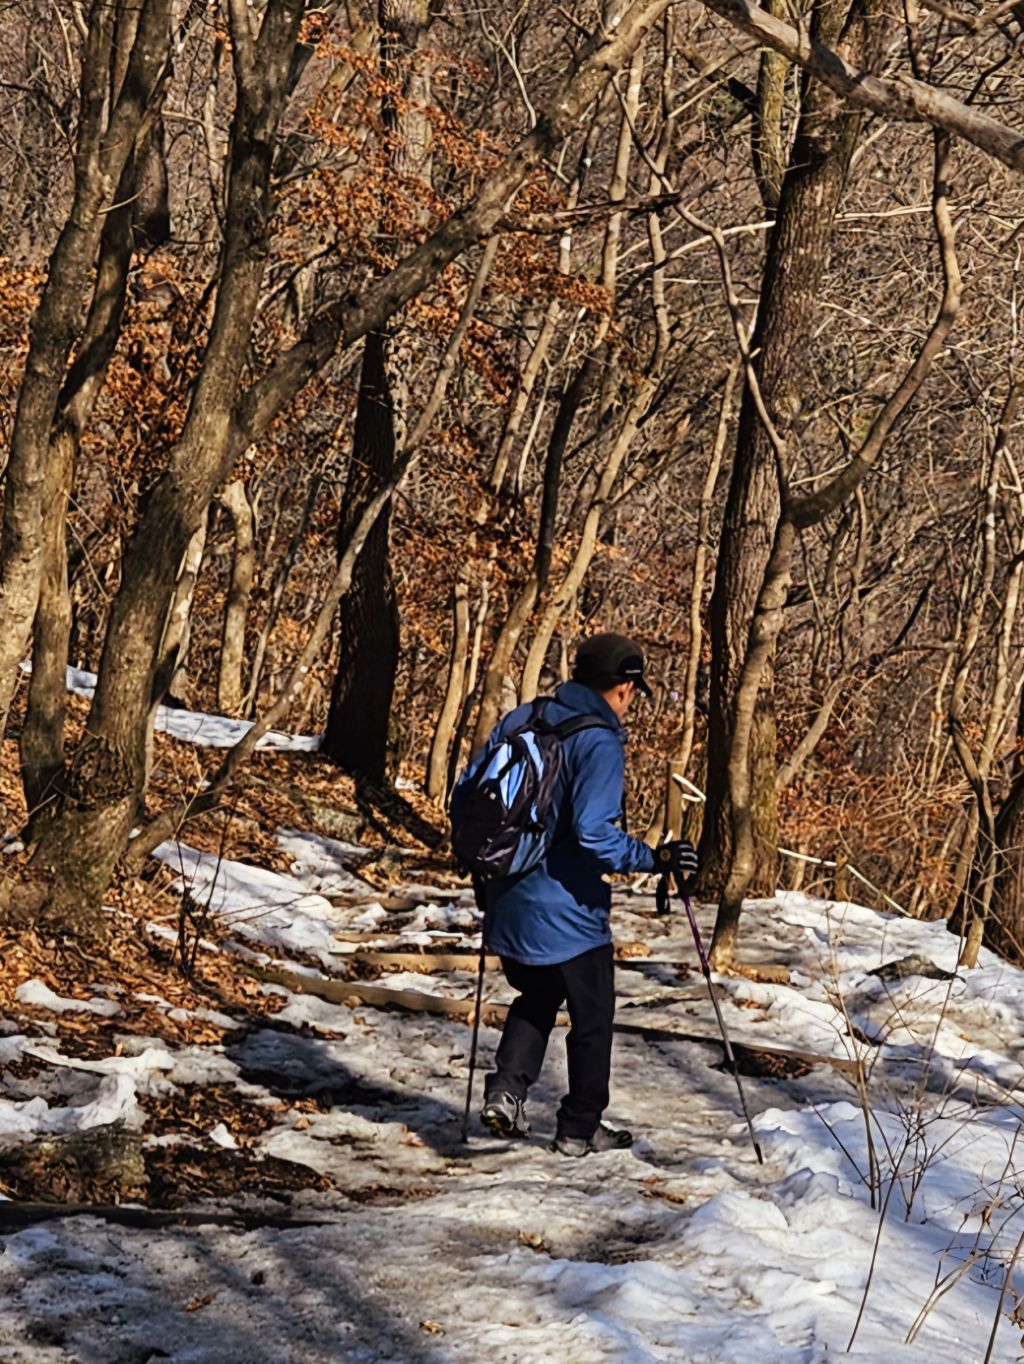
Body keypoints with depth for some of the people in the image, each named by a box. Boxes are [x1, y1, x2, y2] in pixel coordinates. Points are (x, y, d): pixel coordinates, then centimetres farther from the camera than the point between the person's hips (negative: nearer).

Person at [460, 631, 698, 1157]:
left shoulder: (519, 720, 3)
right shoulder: (600, 743, -18)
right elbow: (593, 832, -28)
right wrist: (654, 859, -20)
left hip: (507, 907, 6)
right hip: (566, 914, -6)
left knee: (536, 998, 27)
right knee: (592, 1018, 14)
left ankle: (505, 1089, 10)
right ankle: (579, 1128, 23)